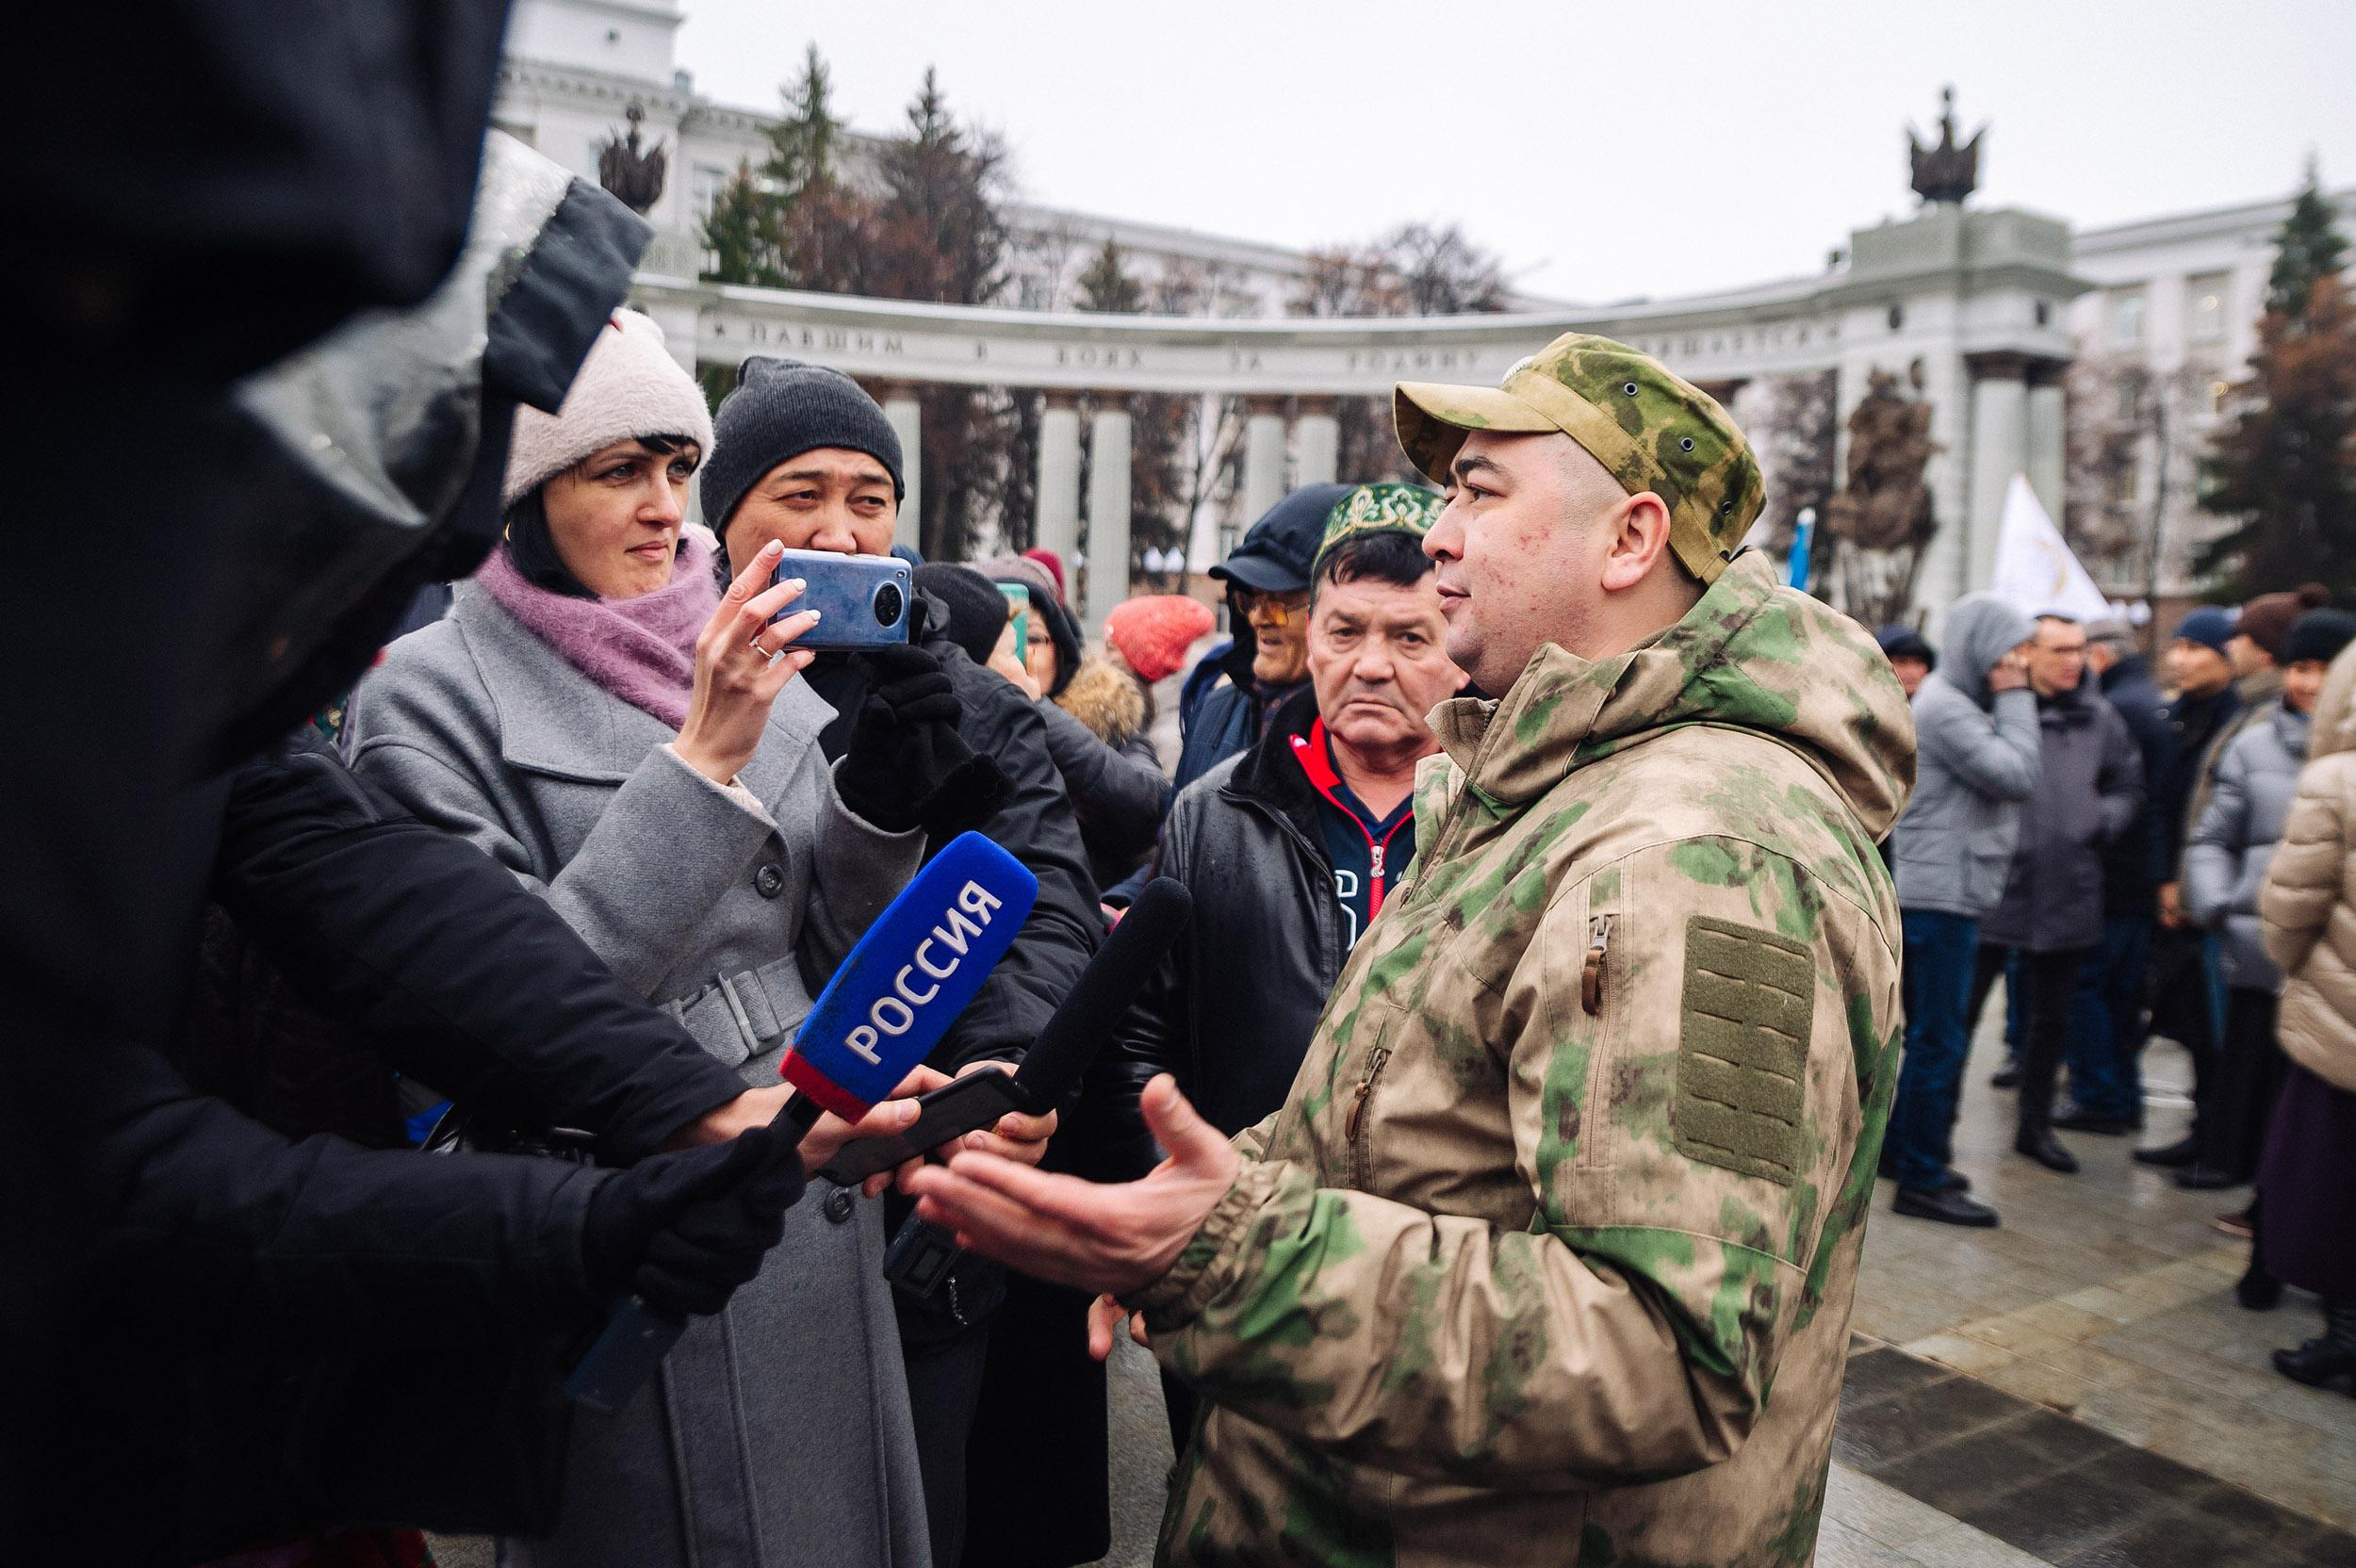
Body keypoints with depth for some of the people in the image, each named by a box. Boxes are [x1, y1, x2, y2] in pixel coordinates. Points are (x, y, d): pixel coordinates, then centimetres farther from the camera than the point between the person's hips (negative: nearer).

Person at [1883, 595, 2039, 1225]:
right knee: (1940, 1041, -5)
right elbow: (2017, 776, -19)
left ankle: (1902, 1148, 28)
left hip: (1949, 894, 11)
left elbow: (2011, 779, 17)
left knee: (1931, 1035, 18)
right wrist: (2014, 698, -12)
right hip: (1940, 896, -11)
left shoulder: (1960, 702, 16)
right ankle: (1922, 1180, 2)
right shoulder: (1944, 707, -15)